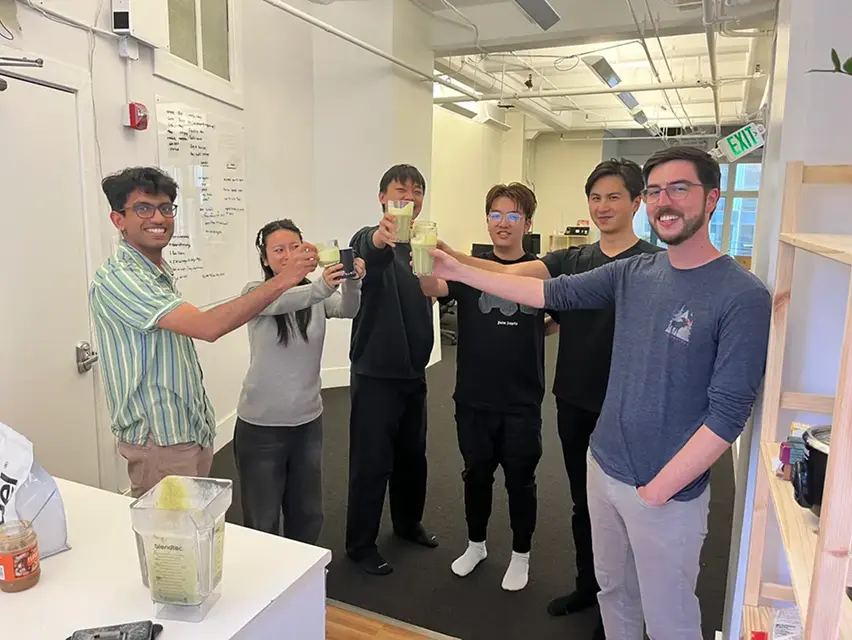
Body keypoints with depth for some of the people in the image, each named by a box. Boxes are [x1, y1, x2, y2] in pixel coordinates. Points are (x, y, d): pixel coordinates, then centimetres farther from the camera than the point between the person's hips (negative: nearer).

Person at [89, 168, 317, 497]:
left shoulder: (161, 272, 10)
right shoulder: (116, 278, -19)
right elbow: (207, 326, -30)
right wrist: (281, 281, -30)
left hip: (194, 431, 9)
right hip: (159, 440, -8)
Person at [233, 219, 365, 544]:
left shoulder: (317, 297, 1)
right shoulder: (255, 292, -9)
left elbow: (348, 308, -20)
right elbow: (280, 302, -32)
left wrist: (352, 283, -42)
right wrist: (321, 287, -51)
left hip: (308, 422, 4)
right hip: (261, 425, -3)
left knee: (308, 514, 19)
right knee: (262, 520, 11)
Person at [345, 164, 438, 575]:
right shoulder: (370, 240, -12)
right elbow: (366, 255, -38)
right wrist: (379, 239, -58)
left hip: (413, 371, 7)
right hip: (375, 374, -7)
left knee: (412, 455, 19)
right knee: (372, 463, 2)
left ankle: (408, 523, 40)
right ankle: (360, 545, 20)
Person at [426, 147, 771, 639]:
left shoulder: (743, 297, -16)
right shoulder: (634, 274, 1)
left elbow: (728, 412, -17)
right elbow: (552, 293, 3)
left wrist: (658, 488, -15)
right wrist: (459, 271, 2)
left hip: (669, 493, -5)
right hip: (604, 470, 5)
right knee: (614, 593, 23)